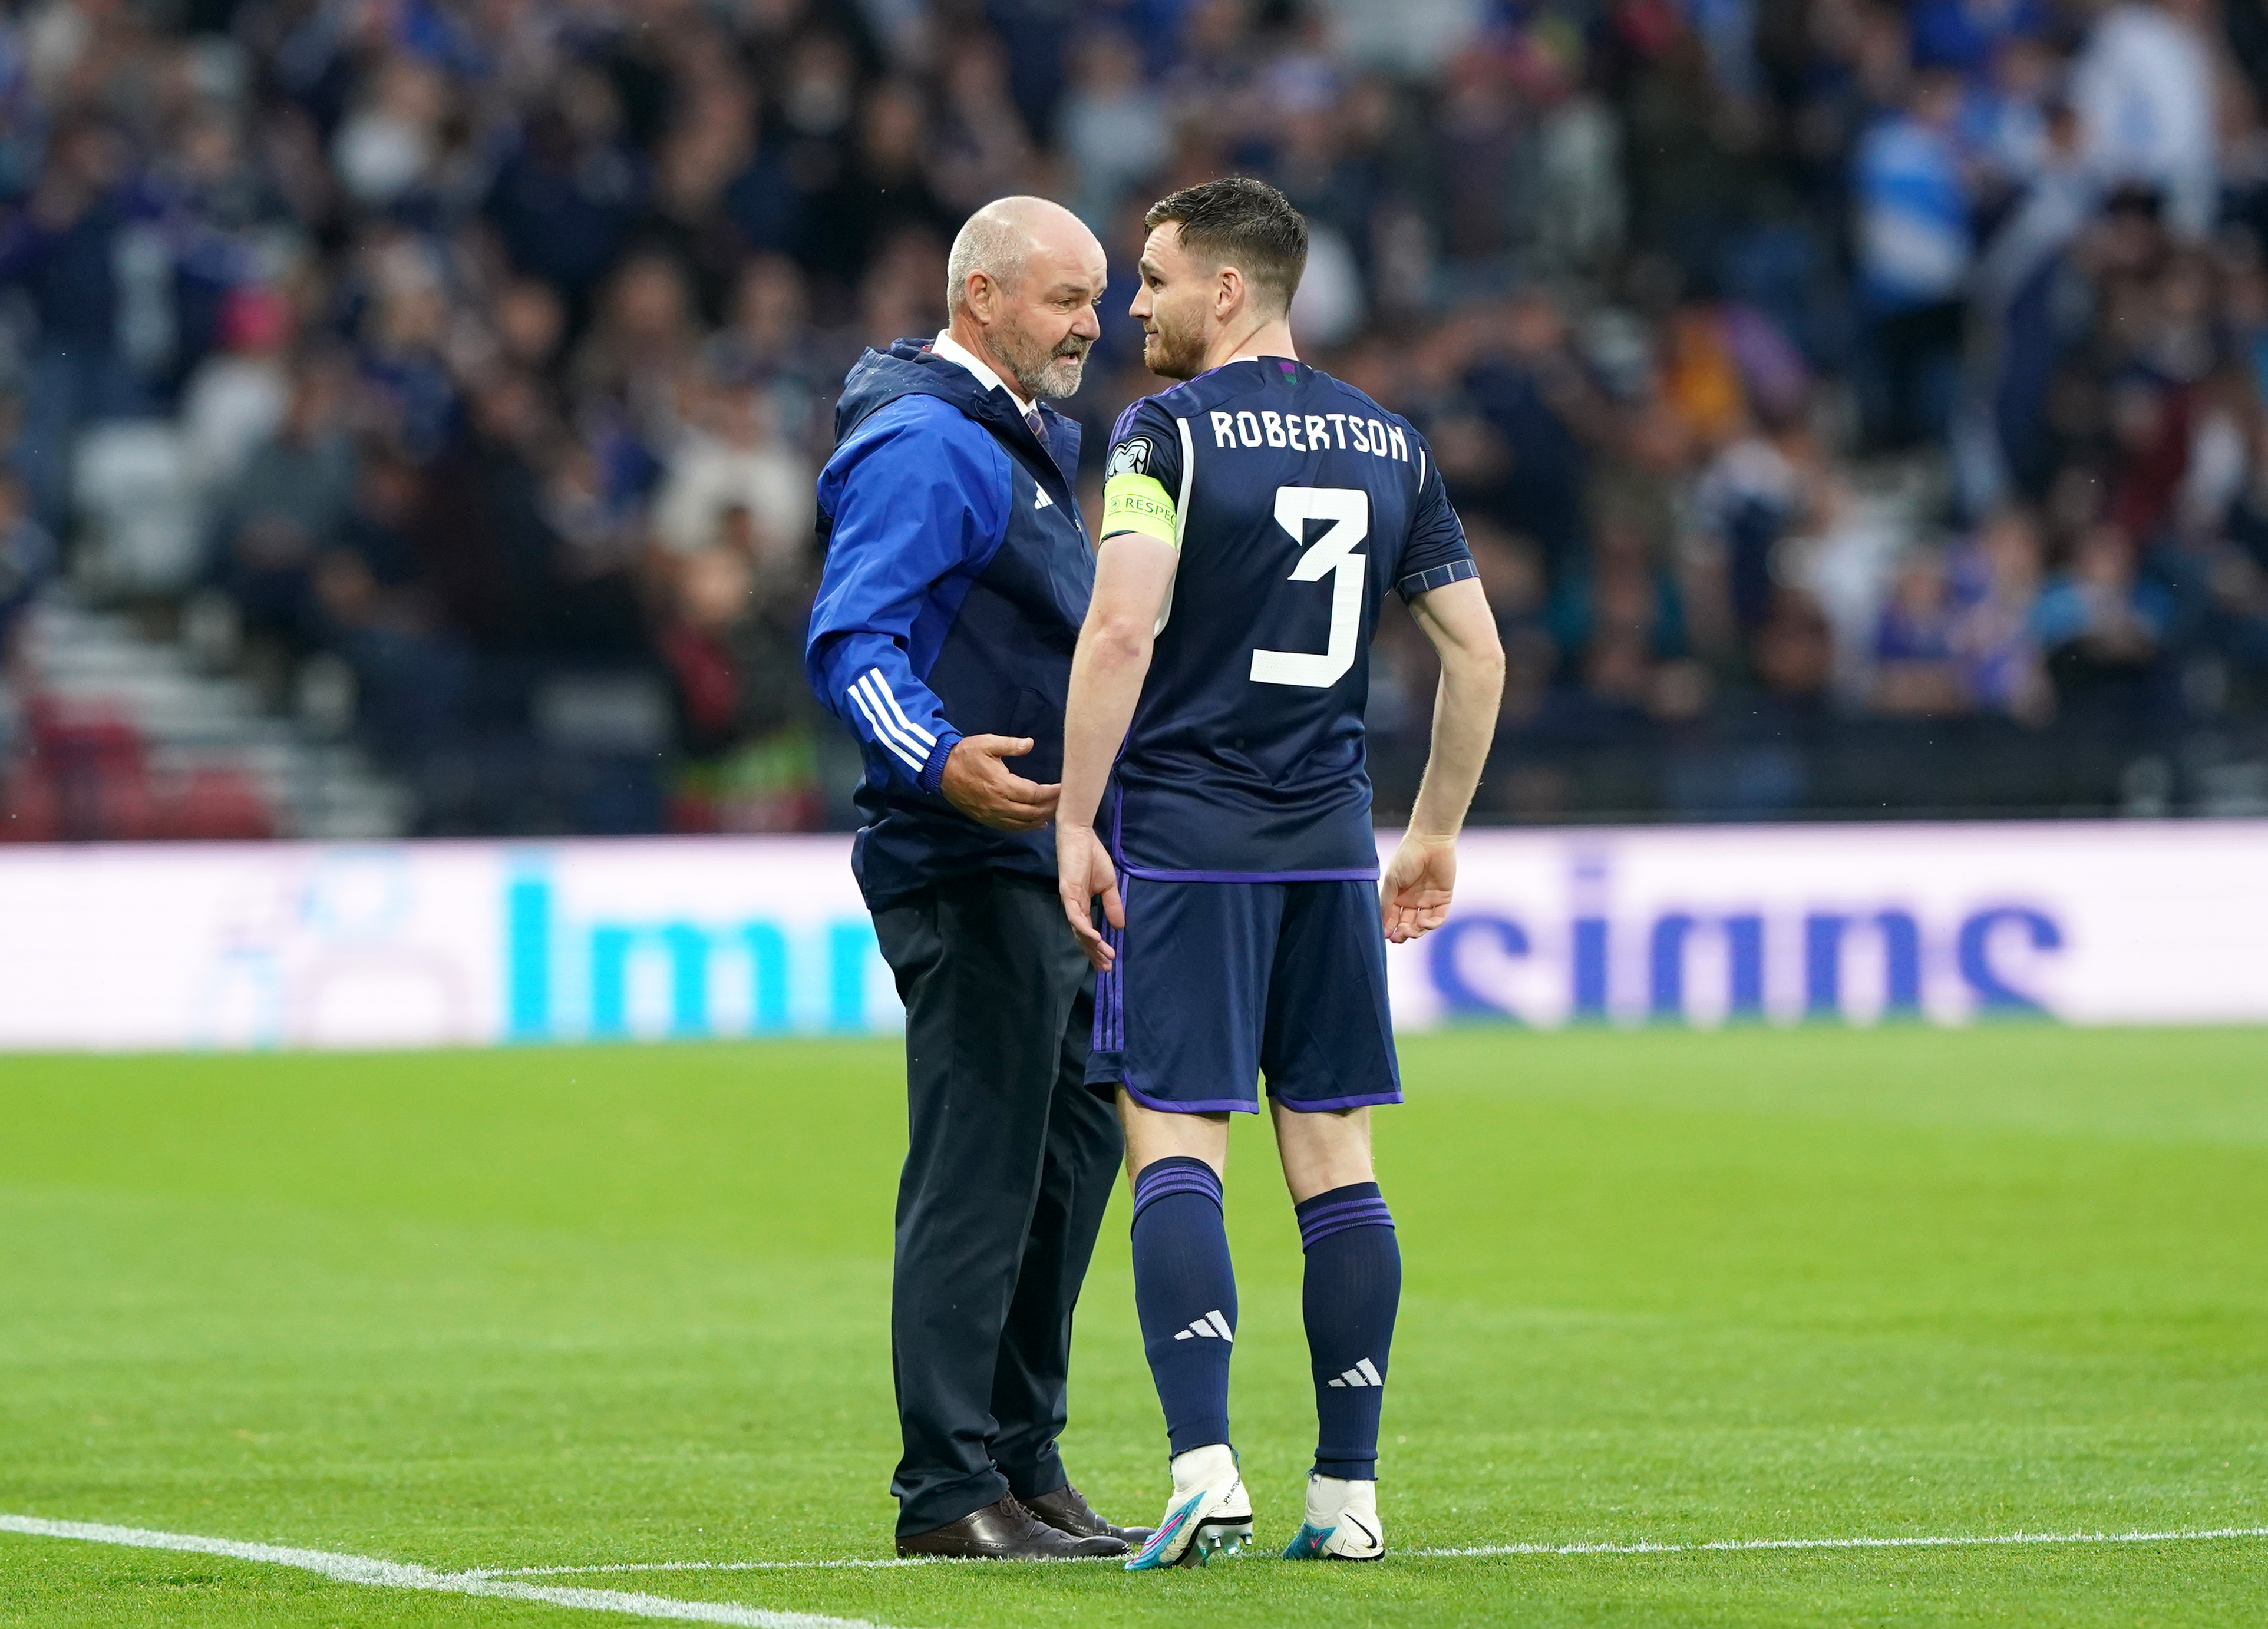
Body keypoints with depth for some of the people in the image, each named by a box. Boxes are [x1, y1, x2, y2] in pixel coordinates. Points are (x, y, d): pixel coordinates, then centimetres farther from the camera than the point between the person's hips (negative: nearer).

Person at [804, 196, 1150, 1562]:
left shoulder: (1023, 443, 21)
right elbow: (852, 642, -23)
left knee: (1067, 1155, 13)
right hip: (966, 870, -11)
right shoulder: (925, 446, -12)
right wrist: (943, 761, -38)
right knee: (978, 1170, -10)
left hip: (1038, 869, 11)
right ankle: (949, 1490, -9)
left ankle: (1024, 1466, 20)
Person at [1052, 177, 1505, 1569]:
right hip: (1331, 847, 5)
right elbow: (1478, 651, 12)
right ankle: (1349, 1494, 7)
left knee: (1176, 1153, -5)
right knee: (1338, 1161, 7)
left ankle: (1207, 1469, -18)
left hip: (1184, 841, -5)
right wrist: (1437, 834, 20)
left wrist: (1075, 822, -13)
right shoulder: (1389, 442, 11)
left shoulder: (1170, 434, -7)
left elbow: (1123, 630, -18)